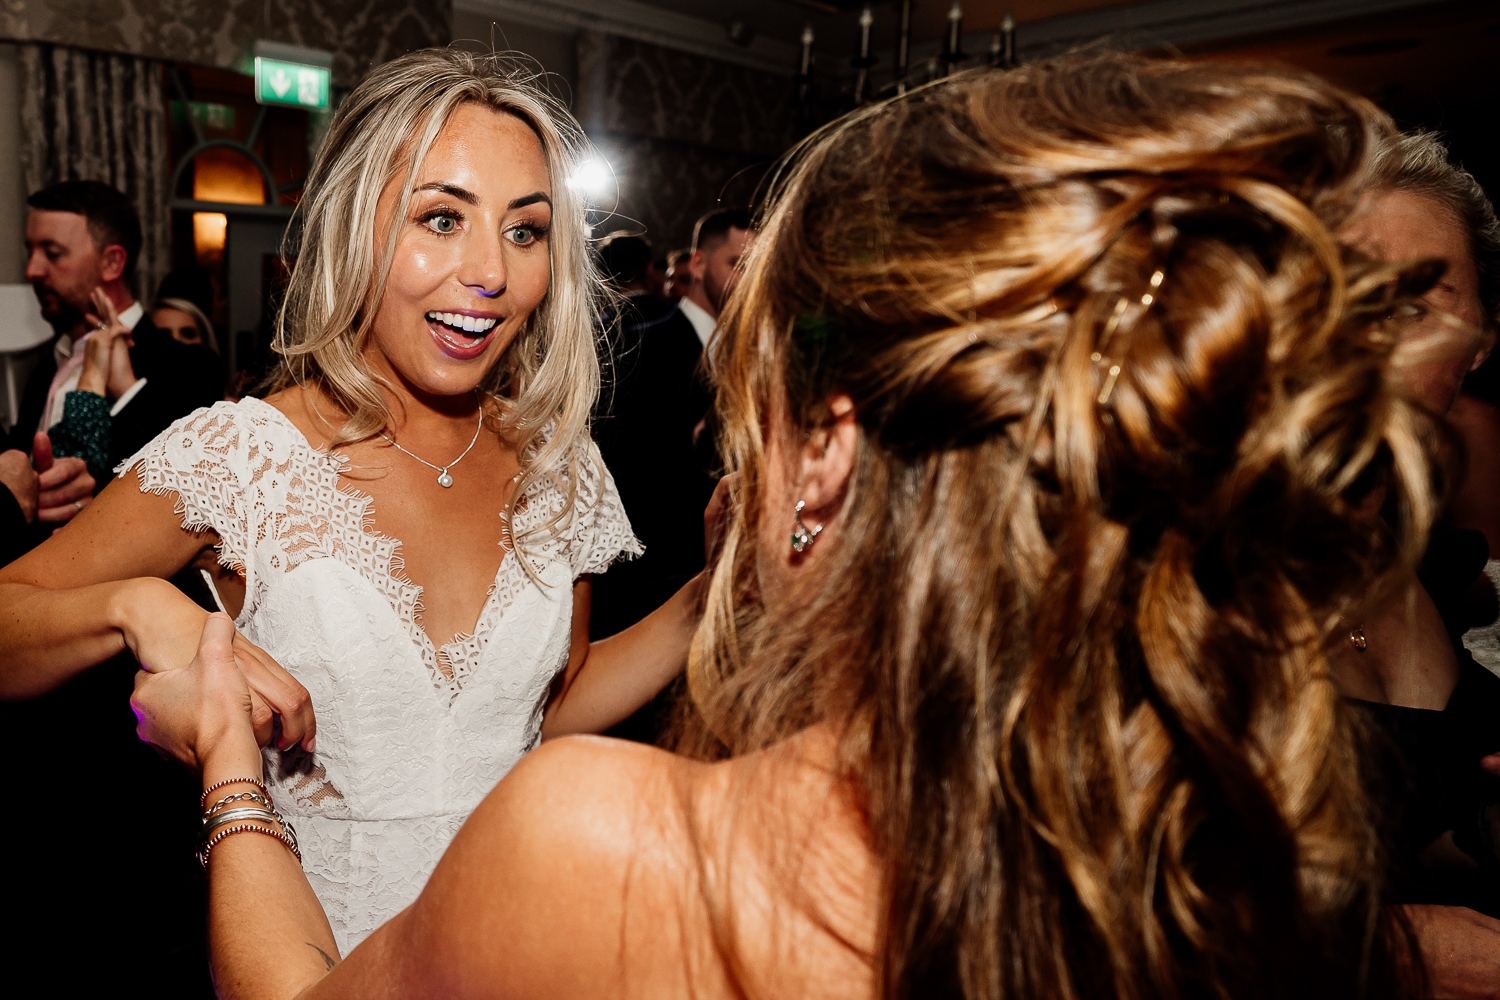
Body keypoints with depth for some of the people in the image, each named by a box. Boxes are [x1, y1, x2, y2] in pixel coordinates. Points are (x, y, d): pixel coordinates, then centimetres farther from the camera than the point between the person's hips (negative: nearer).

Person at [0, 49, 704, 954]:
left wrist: (705, 603, -12)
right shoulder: (233, 458, -18)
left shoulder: (558, 466, -9)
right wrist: (133, 605, -31)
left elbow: (555, 707, 1)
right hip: (310, 958, -2)